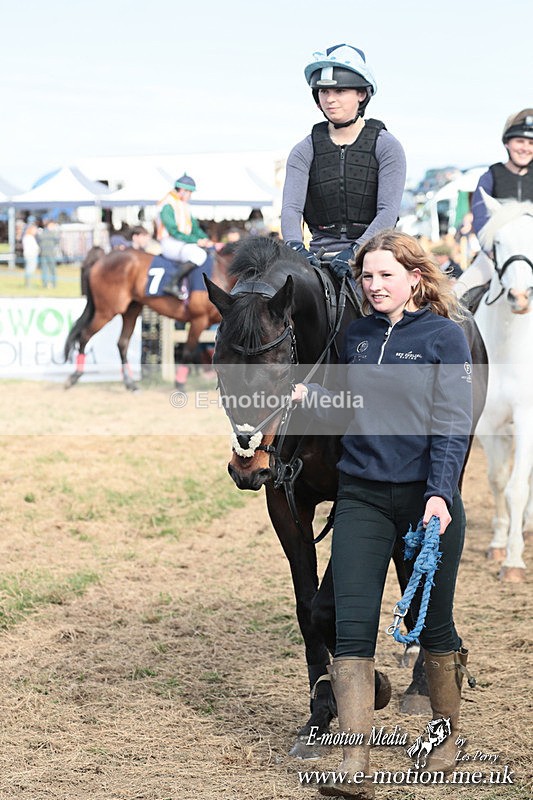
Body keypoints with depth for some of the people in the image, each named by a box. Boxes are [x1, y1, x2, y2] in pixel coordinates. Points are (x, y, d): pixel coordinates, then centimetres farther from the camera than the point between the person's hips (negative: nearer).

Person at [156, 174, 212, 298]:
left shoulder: (185, 206, 17)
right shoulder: (167, 206, -13)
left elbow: (194, 226, 19)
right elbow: (174, 231, -19)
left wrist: (205, 239, -2)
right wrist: (195, 240, -21)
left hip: (185, 242, 10)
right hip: (170, 243, -10)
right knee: (198, 255, -33)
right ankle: (174, 285, -30)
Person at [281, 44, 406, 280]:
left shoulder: (386, 146, 2)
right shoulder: (305, 151, 9)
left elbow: (388, 210, -9)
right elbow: (291, 207, -4)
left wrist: (355, 251, -25)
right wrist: (295, 247, -26)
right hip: (320, 256, 2)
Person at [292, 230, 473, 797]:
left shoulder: (444, 336, -4)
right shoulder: (357, 336, 9)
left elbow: (451, 426, -9)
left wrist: (440, 494, -20)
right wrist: (305, 395, -3)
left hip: (426, 498, -3)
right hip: (361, 497, 4)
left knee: (432, 624, 10)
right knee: (352, 628, -6)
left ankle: (447, 739, 32)